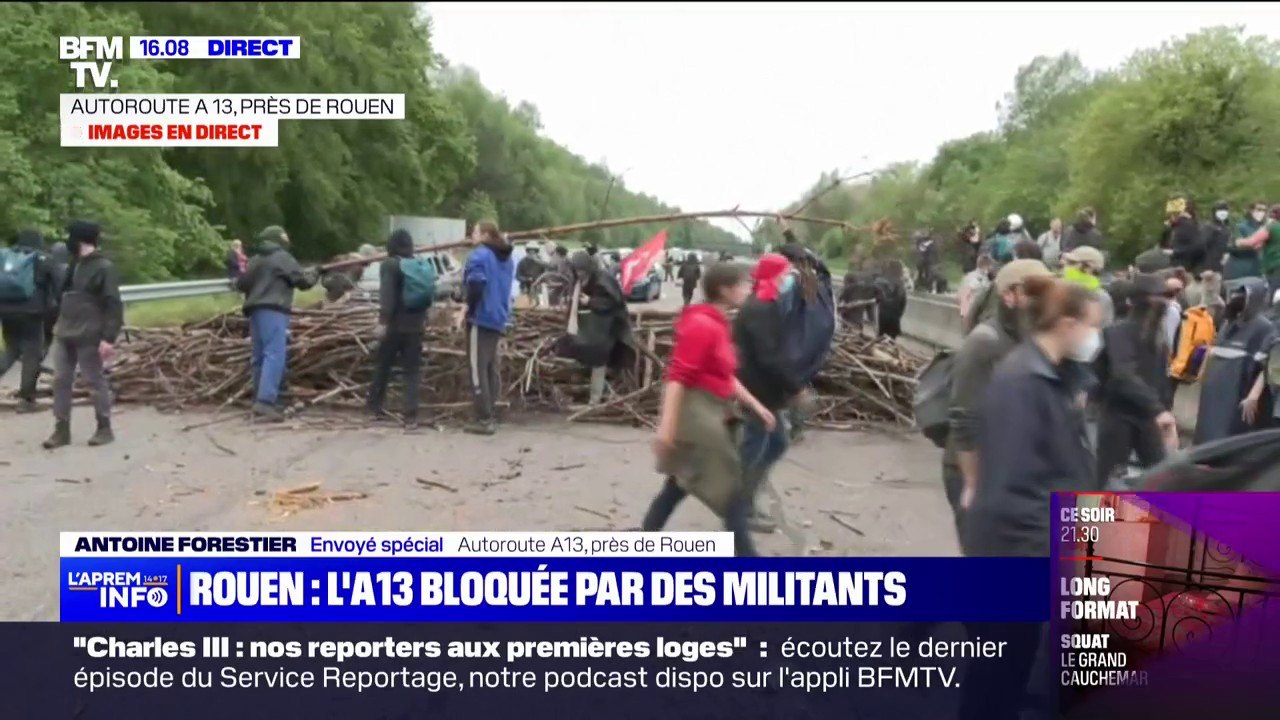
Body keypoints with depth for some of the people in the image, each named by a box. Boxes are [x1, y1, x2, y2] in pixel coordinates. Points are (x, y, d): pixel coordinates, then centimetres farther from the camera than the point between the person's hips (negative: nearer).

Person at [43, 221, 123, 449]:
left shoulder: (104, 267, -11)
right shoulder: (73, 265, 15)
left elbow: (113, 305, -15)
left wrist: (108, 337, -20)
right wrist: (60, 324, 17)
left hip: (89, 337, -8)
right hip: (64, 334, 8)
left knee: (96, 381, 0)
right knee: (61, 381, 6)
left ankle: (105, 428, 11)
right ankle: (62, 430, 13)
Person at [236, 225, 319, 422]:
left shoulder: (255, 260, 20)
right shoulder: (283, 257, 0)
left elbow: (241, 284, 20)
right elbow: (301, 281, -2)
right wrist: (314, 274, 18)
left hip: (255, 311, 8)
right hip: (273, 312, -8)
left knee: (260, 357, 11)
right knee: (275, 355, -15)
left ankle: (259, 401, 15)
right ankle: (265, 402, -27)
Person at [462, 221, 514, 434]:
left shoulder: (479, 255, -11)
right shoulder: (505, 257, 16)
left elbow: (475, 285, -23)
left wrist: (469, 308, -11)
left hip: (481, 318, -9)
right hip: (498, 318, 9)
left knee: (478, 369, -5)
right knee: (491, 368, 13)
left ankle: (484, 419, -6)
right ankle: (491, 416, 16)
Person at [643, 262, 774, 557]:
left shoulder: (718, 324, 14)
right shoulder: (702, 325, -18)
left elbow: (726, 377, 20)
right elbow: (678, 378, -22)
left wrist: (756, 406, 19)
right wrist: (667, 426, -25)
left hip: (710, 416, 10)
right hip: (697, 415, -10)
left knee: (677, 488, 16)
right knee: (733, 494, -1)